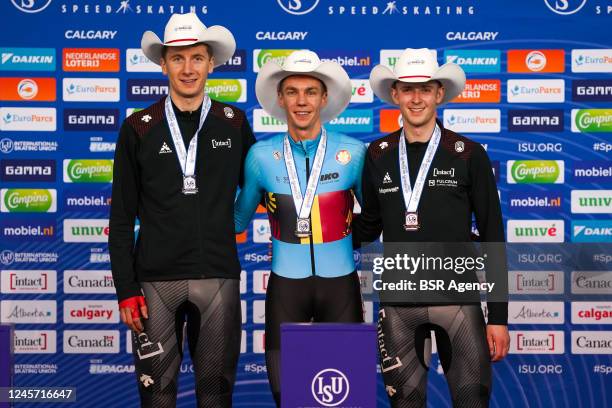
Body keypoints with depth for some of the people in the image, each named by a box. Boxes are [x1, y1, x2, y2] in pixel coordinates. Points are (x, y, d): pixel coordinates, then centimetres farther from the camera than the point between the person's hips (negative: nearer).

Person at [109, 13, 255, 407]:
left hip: (219, 277, 1)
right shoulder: (138, 128, 2)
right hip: (156, 279, -1)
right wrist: (126, 288, -3)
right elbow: (122, 217, 2)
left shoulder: (234, 123, 5)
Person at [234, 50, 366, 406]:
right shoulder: (261, 156, -2)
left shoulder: (354, 152, -4)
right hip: (286, 285, 0)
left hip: (340, 283, 0)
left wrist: (348, 238, 2)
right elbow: (239, 219, 12)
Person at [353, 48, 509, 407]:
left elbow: (492, 237, 0)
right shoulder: (378, 155, 5)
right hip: (397, 304, 2)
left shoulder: (469, 155, -2)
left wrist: (499, 316, -3)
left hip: (457, 300, -2)